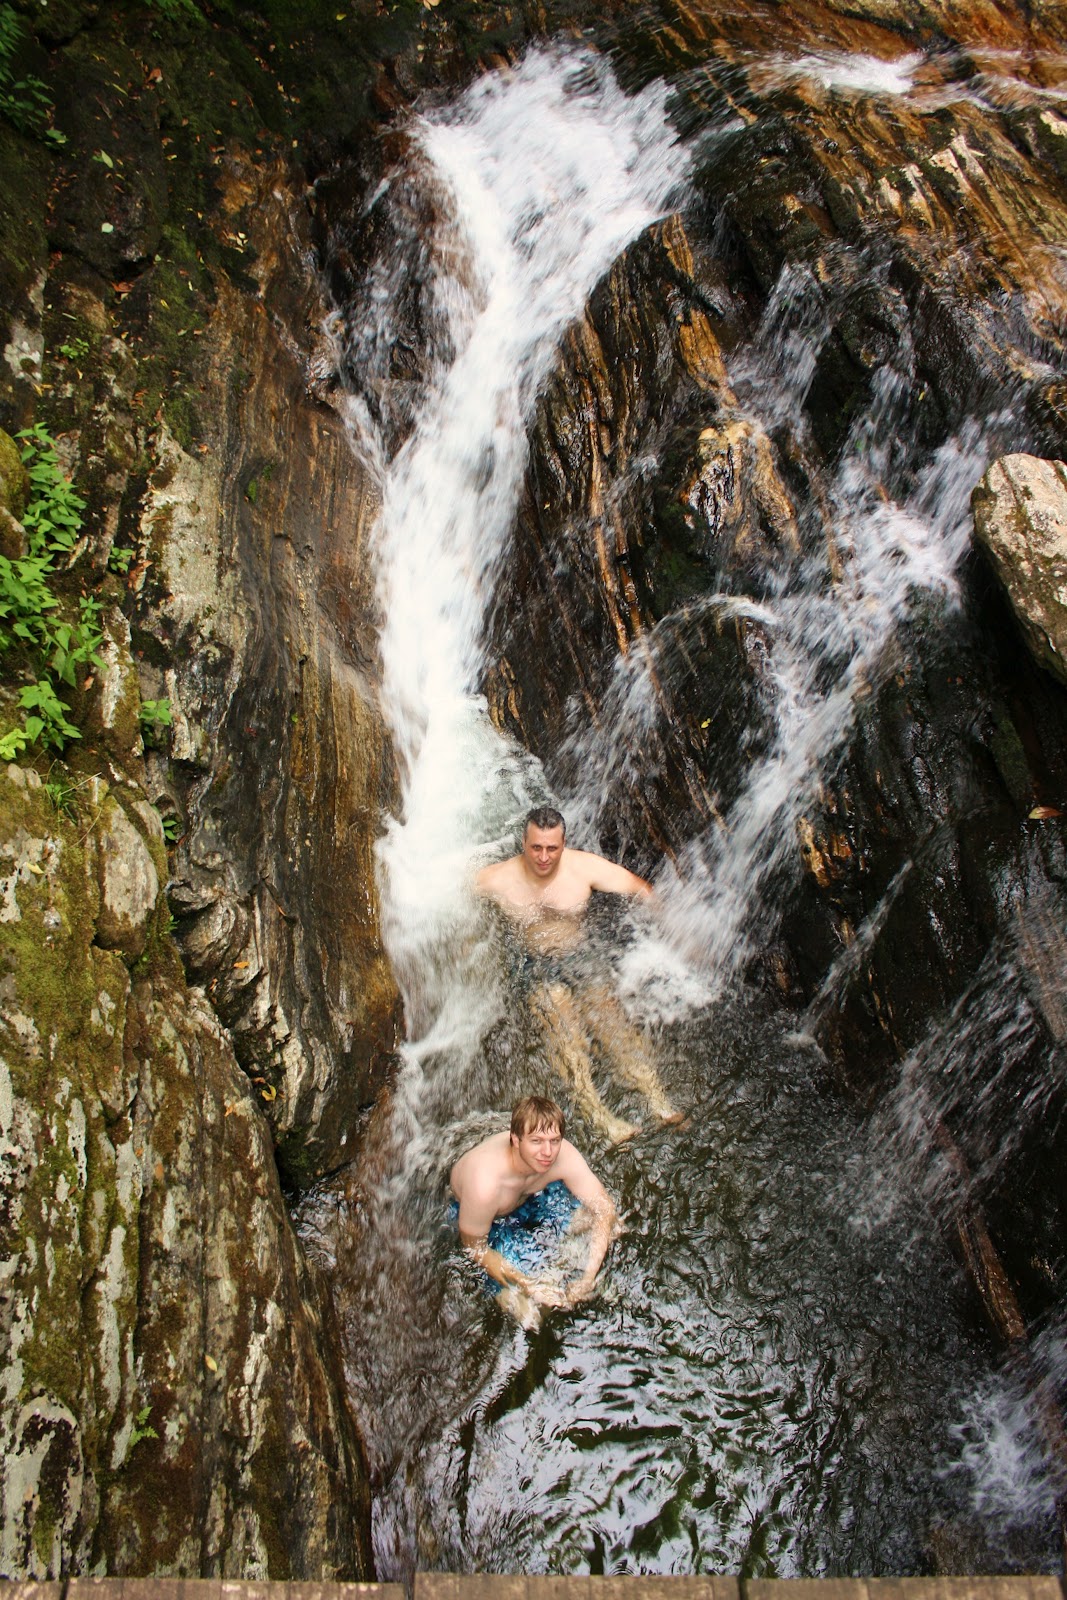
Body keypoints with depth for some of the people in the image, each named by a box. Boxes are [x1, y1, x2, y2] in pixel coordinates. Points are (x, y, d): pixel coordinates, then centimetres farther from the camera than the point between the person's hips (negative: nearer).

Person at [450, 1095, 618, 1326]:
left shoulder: (564, 1155, -33)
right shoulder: (484, 1185, -44)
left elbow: (605, 1208, -23)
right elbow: (474, 1247, -26)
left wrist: (588, 1278, -30)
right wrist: (528, 1286, -31)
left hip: (529, 1198, 4)